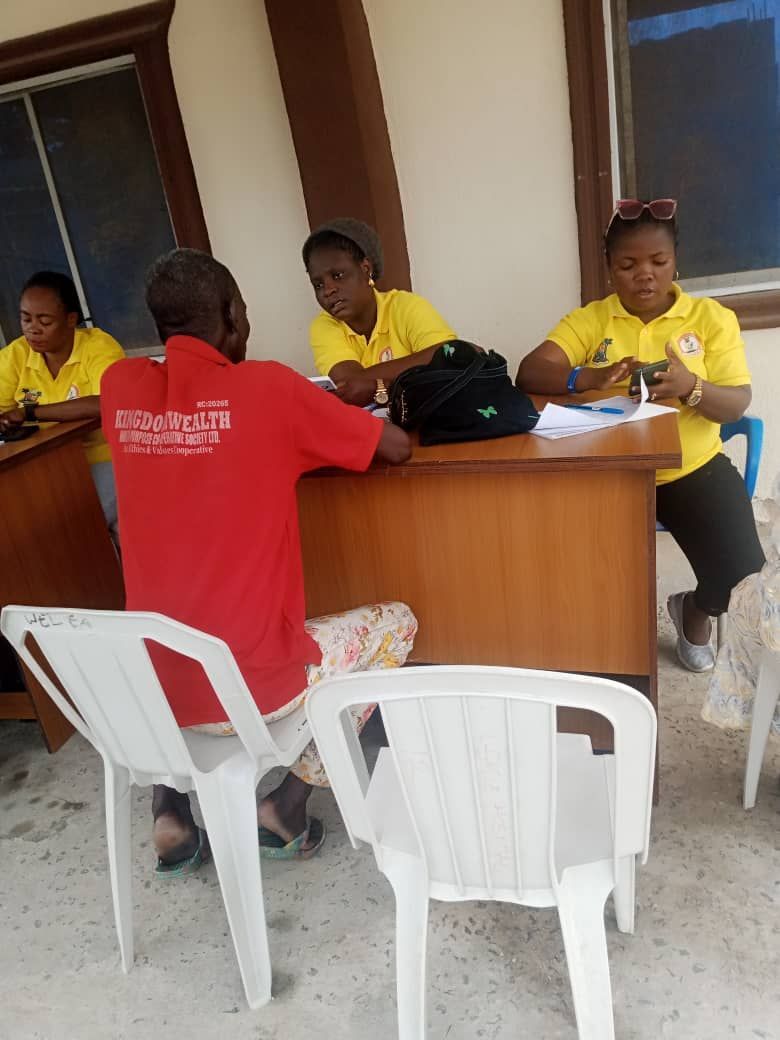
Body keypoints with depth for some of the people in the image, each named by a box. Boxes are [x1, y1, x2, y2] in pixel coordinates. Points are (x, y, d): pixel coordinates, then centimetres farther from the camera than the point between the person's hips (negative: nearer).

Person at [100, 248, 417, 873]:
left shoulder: (120, 387, -1)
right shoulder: (269, 387, -13)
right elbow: (397, 447, -2)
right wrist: (311, 438, 17)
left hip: (152, 689, 5)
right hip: (255, 688, -4)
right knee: (396, 621, 19)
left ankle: (173, 811, 25)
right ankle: (287, 808, 16)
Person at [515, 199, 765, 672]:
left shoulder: (712, 317, 2)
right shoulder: (588, 320, 2)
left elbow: (737, 403, -5)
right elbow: (530, 373, -12)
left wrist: (692, 389, -28)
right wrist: (590, 377, -33)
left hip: (693, 469, 1)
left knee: (743, 577, -16)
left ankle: (694, 611, 24)